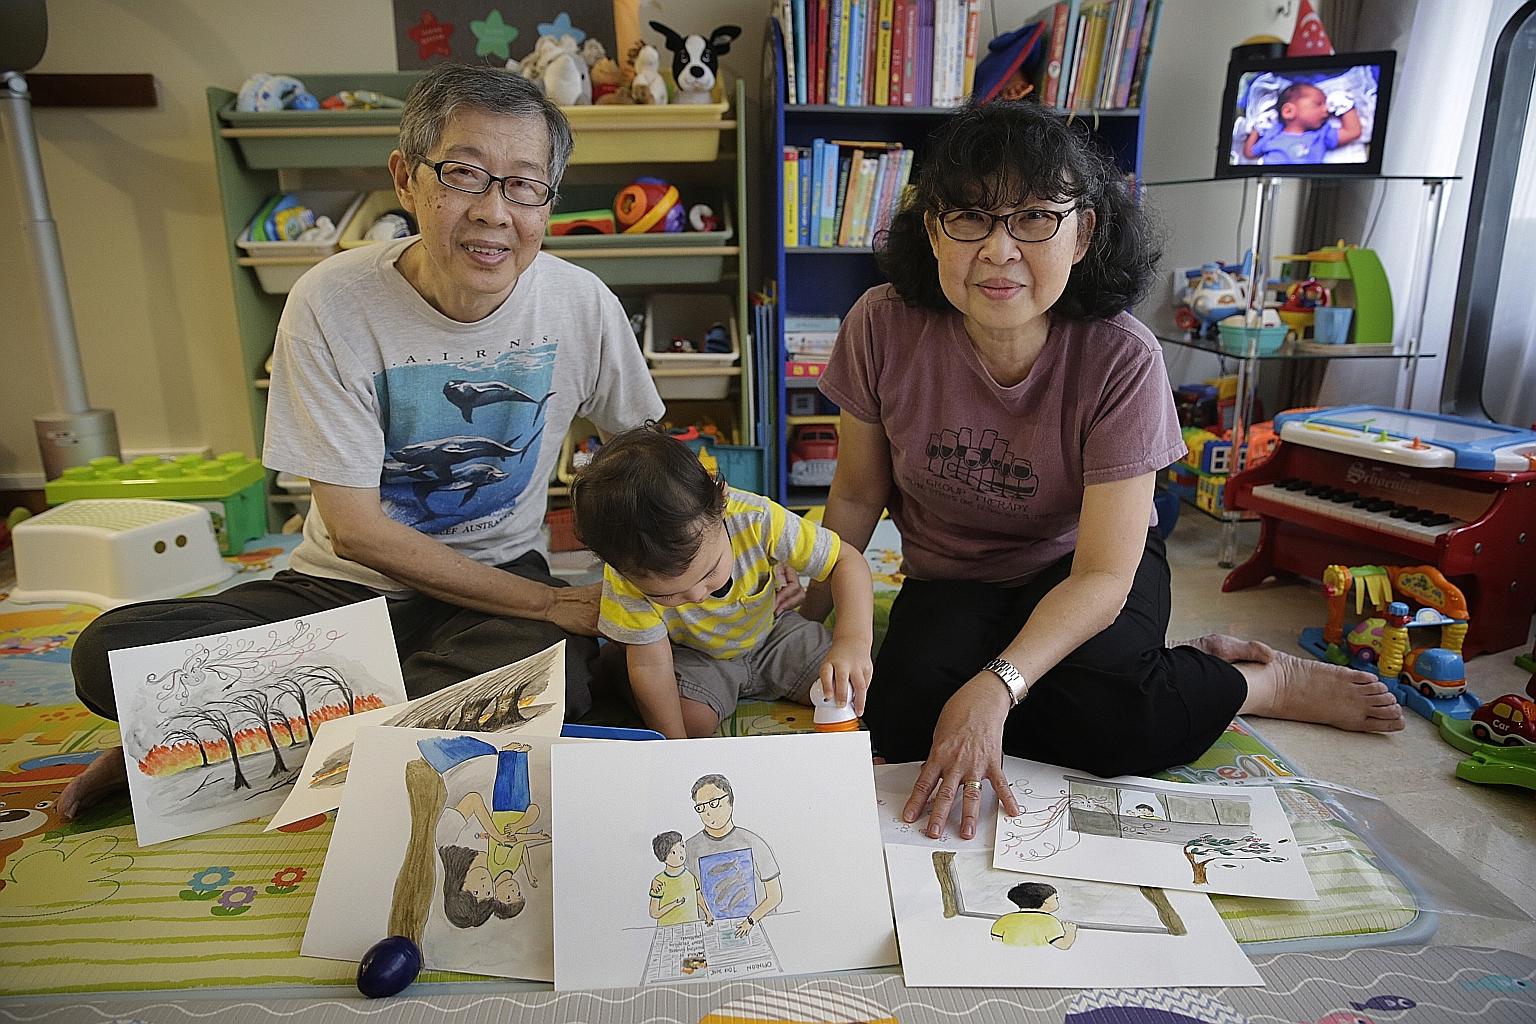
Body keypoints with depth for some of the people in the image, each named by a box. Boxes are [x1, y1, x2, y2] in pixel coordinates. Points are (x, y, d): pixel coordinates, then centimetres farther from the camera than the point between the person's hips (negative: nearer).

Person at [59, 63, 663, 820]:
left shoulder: (583, 305, -10)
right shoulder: (332, 304, -15)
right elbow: (358, 530, -14)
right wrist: (548, 602, -17)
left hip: (502, 582, 3)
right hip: (344, 586, -2)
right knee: (110, 655, -22)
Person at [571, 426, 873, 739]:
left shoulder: (756, 519, -34)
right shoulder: (627, 577, -33)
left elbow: (847, 561, -26)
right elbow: (650, 666, -24)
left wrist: (854, 641, -42)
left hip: (773, 634, 2)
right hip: (692, 656, -1)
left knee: (850, 689, -12)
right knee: (690, 718, -29)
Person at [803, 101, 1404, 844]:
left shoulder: (1121, 359, -25)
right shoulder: (882, 328, -20)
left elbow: (1105, 574, -25)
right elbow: (858, 492, -6)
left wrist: (996, 686, -39)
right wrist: (810, 618, -3)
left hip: (1078, 567, -3)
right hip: (949, 579, 3)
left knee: (1099, 718, -32)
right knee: (907, 722, -25)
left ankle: (1264, 680, 3)